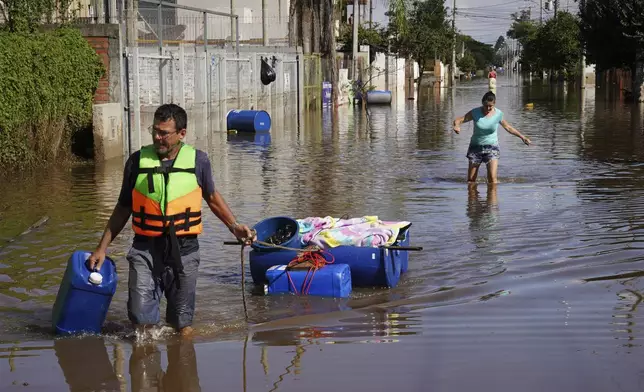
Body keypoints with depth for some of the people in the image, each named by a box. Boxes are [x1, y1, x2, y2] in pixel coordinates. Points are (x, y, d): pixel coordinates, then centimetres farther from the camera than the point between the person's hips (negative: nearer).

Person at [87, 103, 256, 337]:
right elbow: (123, 208, 10)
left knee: (183, 324, 7)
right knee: (141, 318, -9)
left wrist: (234, 226, 8)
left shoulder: (197, 160, 1)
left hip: (183, 250, 0)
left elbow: (212, 196, 19)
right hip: (145, 248, 0)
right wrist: (102, 248, 7)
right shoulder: (138, 161, 2)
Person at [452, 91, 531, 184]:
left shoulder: (498, 114, -7)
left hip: (491, 147, -1)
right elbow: (458, 120, -10)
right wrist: (456, 126, -34)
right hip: (476, 147, 1)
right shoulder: (475, 112, -10)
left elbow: (508, 127, 10)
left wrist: (522, 137, 12)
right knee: (471, 180, 3)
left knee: (492, 178, -17)